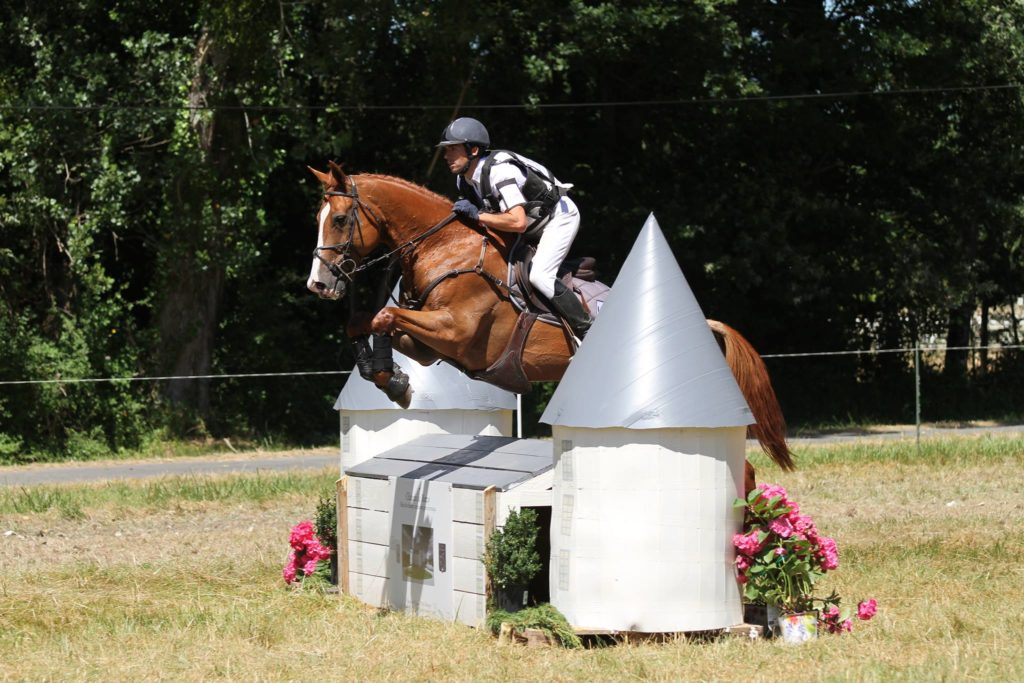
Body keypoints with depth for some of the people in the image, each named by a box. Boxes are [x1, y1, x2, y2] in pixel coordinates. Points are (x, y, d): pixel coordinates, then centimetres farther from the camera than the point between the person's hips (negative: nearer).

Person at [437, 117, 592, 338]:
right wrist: (464, 210, -11)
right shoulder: (464, 180, -6)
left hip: (560, 215, -10)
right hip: (533, 226, 10)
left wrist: (478, 216, -35)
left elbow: (518, 222, -42)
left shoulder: (498, 171, -34)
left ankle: (587, 331, -16)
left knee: (538, 275, -25)